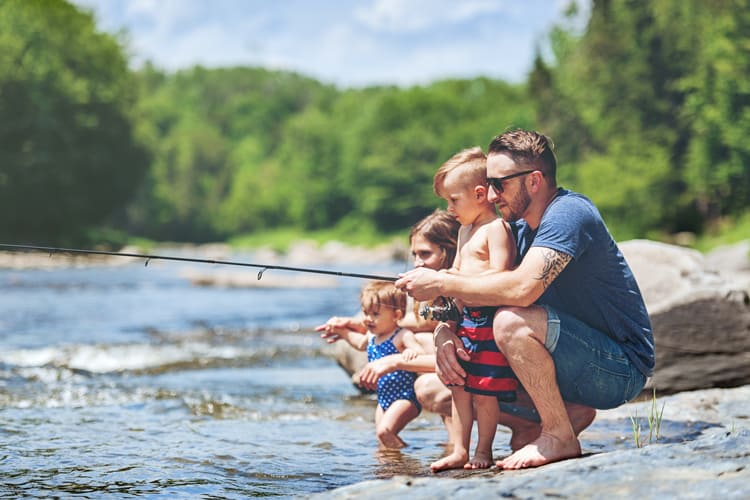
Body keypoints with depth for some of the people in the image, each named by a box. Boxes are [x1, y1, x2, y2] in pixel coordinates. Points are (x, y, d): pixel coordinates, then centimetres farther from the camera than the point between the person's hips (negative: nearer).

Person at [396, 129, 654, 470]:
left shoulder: (568, 213, -19)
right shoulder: (519, 228, 9)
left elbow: (522, 288, -35)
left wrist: (442, 284, -25)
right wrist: (443, 332, -14)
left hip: (622, 368, -9)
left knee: (511, 321, -32)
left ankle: (559, 437, -17)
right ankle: (568, 413, 7)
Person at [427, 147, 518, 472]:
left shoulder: (496, 229, -10)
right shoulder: (465, 231, 20)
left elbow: (499, 275, -20)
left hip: (490, 321, -10)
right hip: (466, 320, 10)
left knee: (484, 390, -4)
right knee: (459, 386, 9)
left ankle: (483, 451, 7)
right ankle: (459, 451, 14)